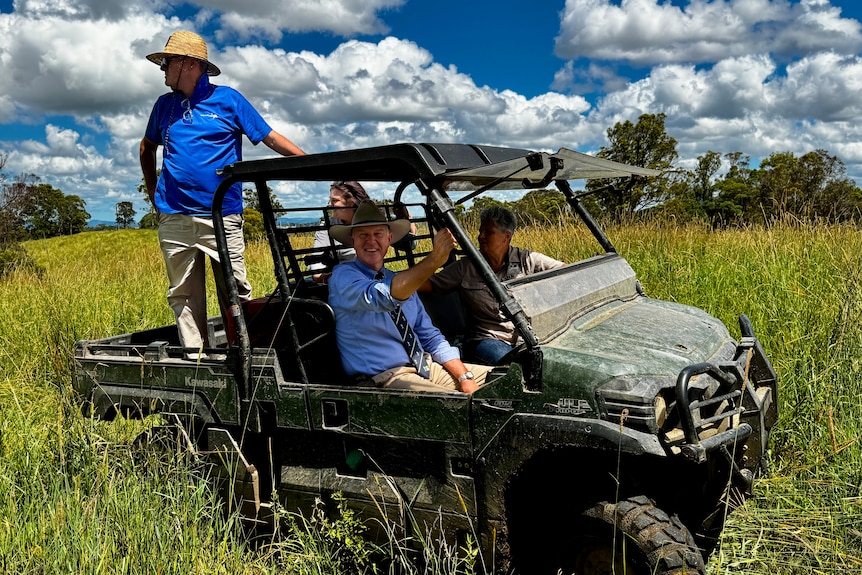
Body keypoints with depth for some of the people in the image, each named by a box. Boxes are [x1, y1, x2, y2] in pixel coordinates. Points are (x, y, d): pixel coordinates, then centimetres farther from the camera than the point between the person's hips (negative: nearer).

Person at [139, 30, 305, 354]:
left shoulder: (227, 99, 3)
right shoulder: (165, 104, 15)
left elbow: (271, 138, 1)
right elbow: (147, 148, 31)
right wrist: (152, 192, 22)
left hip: (221, 217, -4)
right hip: (173, 218, 4)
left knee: (235, 294, -5)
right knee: (184, 296, 6)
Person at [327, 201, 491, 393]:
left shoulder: (401, 280, 18)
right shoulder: (343, 276, -5)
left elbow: (430, 336, 15)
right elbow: (381, 297, -28)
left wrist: (464, 377, 0)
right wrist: (433, 260, -38)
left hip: (425, 367, 8)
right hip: (385, 377, -7)